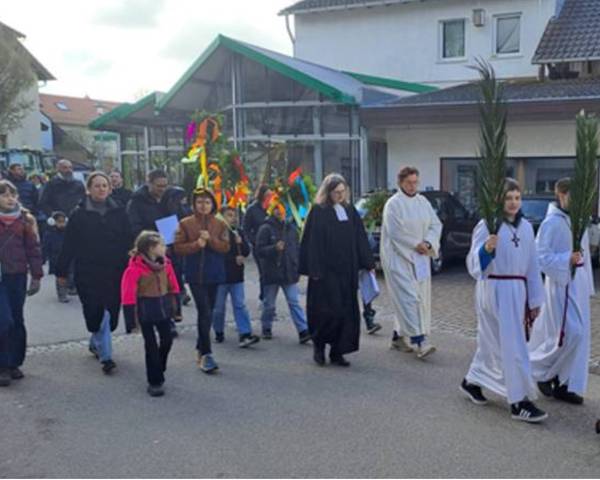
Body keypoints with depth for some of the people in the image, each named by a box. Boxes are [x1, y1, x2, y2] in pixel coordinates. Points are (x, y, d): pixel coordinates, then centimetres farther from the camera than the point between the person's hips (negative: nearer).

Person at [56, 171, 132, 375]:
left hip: (115, 272, 2)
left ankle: (95, 344, 33)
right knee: (97, 313, -6)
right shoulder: (79, 214, -1)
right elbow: (69, 245, 0)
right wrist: (62, 271, 1)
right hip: (88, 272, -2)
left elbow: (128, 242, 5)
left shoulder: (119, 213, 5)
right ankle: (105, 356, 2)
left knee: (111, 312, 7)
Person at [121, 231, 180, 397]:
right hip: (145, 310, -6)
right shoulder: (135, 268, -17)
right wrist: (132, 315, -15)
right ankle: (154, 382, 11)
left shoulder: (165, 264, 1)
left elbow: (172, 285, 11)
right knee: (151, 345, 1)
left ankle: (158, 370, 34)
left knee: (167, 340, 10)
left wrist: (173, 305, 13)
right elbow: (129, 292, -15)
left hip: (163, 307, 6)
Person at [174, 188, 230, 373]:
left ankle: (200, 348, 27)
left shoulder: (220, 224, 6)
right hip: (195, 274, -3)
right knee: (205, 313, -13)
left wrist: (210, 239, -18)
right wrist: (196, 244, -19)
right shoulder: (185, 224, 0)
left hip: (214, 274, 4)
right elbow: (178, 248, -5)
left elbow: (225, 247, -3)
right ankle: (206, 354, -9)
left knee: (207, 312, 12)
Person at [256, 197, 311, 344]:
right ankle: (266, 328, 29)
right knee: (269, 304, 11)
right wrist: (274, 248, -26)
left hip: (289, 273, 3)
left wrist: (298, 268, 9)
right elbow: (259, 250, -11)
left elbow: (298, 249, 14)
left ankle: (303, 331, -6)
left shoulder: (291, 229, 8)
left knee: (294, 302, -2)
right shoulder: (265, 229, -7)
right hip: (271, 273, -3)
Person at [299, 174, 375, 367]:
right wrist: (314, 271, -14)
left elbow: (360, 239, 12)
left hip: (347, 270, 5)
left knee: (347, 312, 5)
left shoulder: (349, 210, 10)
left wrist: (368, 263, 6)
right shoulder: (318, 212, -6)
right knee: (329, 310, -6)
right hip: (326, 271, -5)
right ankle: (318, 344, 18)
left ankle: (337, 352, 15)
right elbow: (313, 242, -9)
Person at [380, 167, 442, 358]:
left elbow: (436, 224, 9)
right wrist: (416, 244, -13)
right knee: (409, 298, -12)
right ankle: (418, 341, -15)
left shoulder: (423, 202, 11)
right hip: (399, 258, -7)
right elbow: (395, 232, -15)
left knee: (420, 298, 9)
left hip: (419, 258, 7)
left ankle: (399, 337, 21)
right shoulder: (393, 204, -8)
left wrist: (428, 243, -8)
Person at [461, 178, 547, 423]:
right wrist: (486, 249, -35)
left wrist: (535, 299, 12)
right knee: (511, 346, -6)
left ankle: (472, 382, 35)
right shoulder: (486, 226, -9)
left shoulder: (525, 227, 8)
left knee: (493, 343, 16)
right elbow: (474, 263, -14)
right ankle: (519, 402, 1)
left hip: (517, 292, 6)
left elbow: (532, 265, 12)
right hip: (494, 292, -6)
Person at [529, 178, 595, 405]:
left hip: (579, 282, 8)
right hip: (561, 283, -8)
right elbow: (540, 256, -16)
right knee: (569, 333, -9)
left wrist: (588, 284, 14)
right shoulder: (552, 223, -12)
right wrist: (567, 259, -26)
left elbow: (584, 252, 16)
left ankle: (565, 384, 17)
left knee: (579, 334, 8)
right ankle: (540, 369, 14)